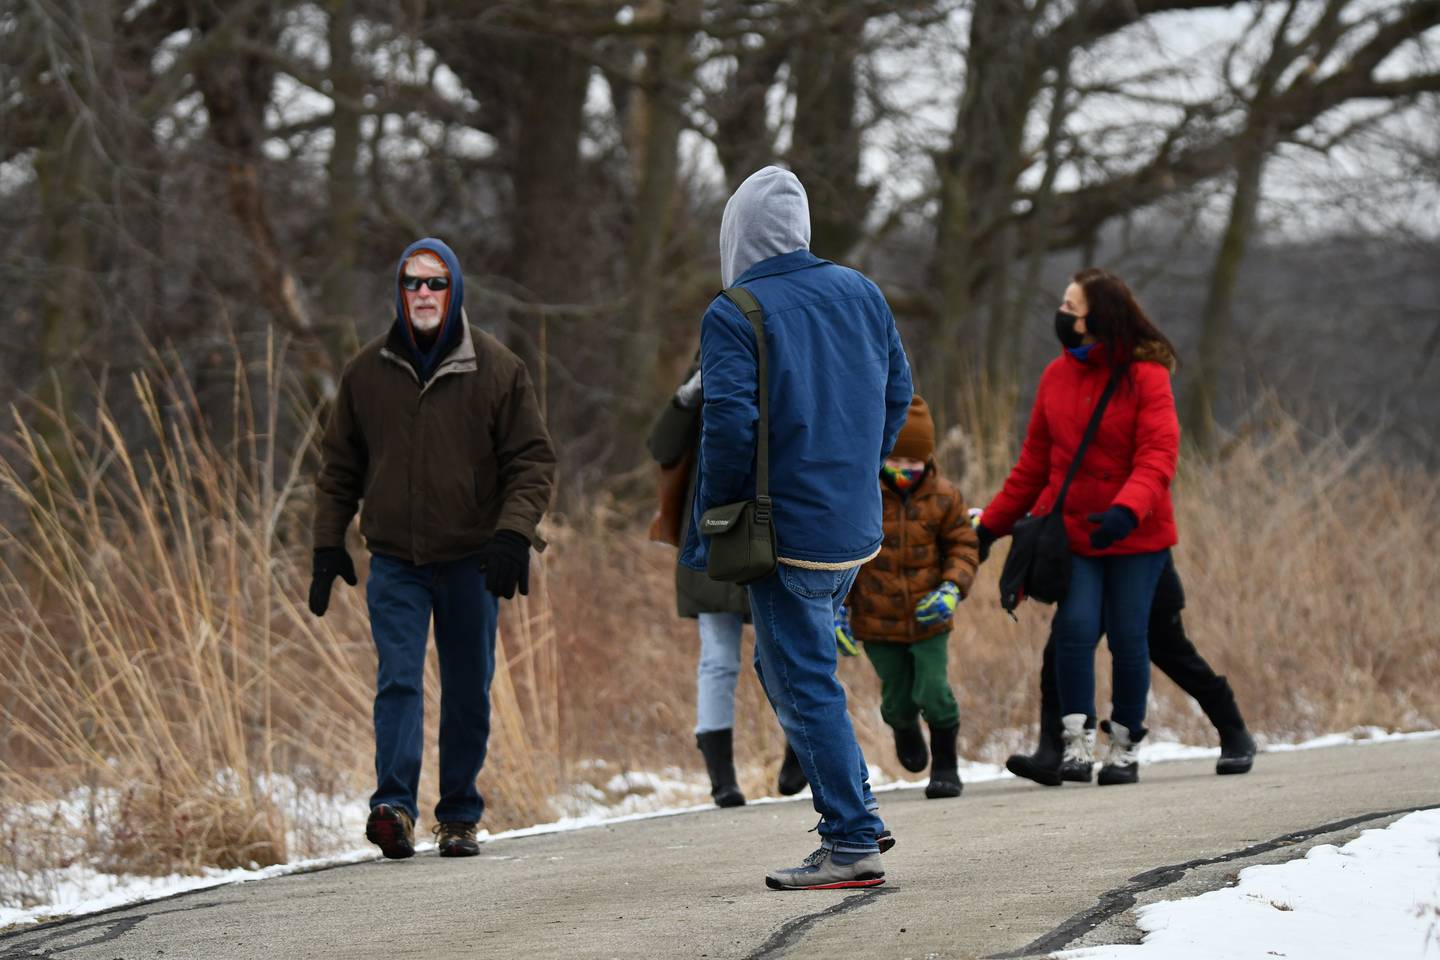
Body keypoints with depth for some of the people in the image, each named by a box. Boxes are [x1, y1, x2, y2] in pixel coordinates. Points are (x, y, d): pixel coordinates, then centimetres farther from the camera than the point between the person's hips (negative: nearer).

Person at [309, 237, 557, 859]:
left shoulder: (497, 370, 0)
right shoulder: (367, 373, 6)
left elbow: (532, 459, 1)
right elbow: (339, 466, 14)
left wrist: (514, 533, -13)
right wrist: (328, 545, 8)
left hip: (471, 562, 0)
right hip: (395, 563, 0)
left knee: (468, 692, 5)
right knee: (399, 682, -13)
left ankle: (460, 814, 15)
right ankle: (395, 805, -22)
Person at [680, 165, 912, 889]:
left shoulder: (732, 317, -13)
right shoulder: (860, 294, 8)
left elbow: (730, 426, -20)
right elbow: (896, 393, 13)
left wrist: (708, 528, -9)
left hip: (788, 533, -7)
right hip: (858, 529, 7)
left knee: (805, 684, -2)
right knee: (788, 662, 21)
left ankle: (852, 843, -4)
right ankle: (853, 811, 18)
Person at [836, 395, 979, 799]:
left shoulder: (943, 497, -7)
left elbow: (963, 546, 3)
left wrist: (952, 589, -14)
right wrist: (835, 607, -7)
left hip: (929, 618, 0)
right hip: (877, 622, 0)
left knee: (934, 693, -13)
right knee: (898, 700, 11)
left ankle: (945, 766, 8)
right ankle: (905, 730, 49)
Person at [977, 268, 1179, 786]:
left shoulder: (1145, 376, -10)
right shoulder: (1057, 375, 5)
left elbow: (1158, 456, -18)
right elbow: (1035, 461, 14)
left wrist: (1126, 510, -35)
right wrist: (992, 524, 13)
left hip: (1135, 534, -3)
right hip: (1071, 530, 3)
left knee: (1127, 637, 1)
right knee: (1076, 627, -12)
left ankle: (1125, 748, 15)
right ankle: (1076, 742, -6)